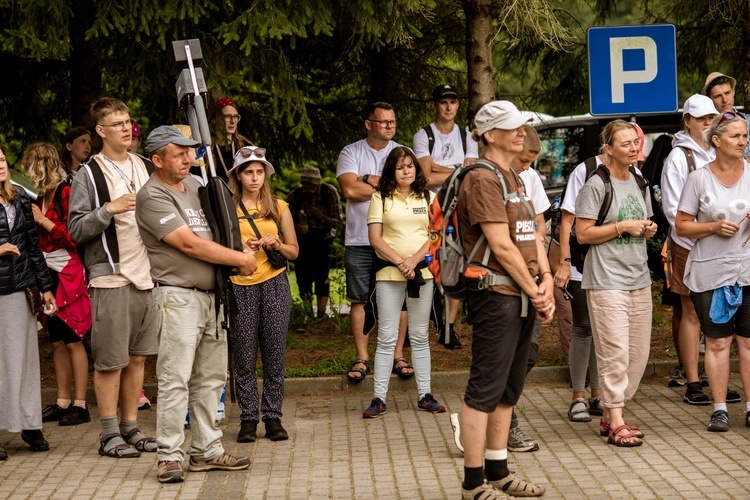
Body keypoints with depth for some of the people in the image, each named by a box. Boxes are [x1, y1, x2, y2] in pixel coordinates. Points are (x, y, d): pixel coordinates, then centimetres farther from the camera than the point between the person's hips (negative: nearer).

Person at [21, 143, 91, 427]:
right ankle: (63, 402, 16)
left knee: (72, 340, -5)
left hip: (67, 274, -8)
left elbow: (74, 236, -16)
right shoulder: (41, 198, 15)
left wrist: (43, 221, -12)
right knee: (57, 341, 10)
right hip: (48, 275, 8)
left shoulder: (67, 193, -10)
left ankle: (80, 404, 0)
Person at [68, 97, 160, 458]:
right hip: (111, 279, -6)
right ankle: (110, 435, 5)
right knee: (110, 360, -2)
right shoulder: (89, 174, -4)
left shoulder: (145, 167, 14)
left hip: (147, 276, 6)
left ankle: (130, 428, 18)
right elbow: (75, 229, -10)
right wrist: (109, 209, -21)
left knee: (137, 357, 10)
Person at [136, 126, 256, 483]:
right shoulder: (153, 197, -10)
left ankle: (206, 451, 18)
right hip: (179, 296, -8)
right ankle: (169, 457, -5)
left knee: (211, 378, 11)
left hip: (211, 294, 9)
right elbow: (190, 244, -16)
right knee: (175, 379, -9)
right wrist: (240, 259, -8)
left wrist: (240, 252, 6)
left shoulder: (194, 185, 15)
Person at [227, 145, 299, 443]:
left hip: (274, 284, 2)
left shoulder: (278, 207, 11)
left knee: (275, 354, 1)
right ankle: (248, 418, 7)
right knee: (244, 357, -1)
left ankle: (273, 417, 8)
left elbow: (294, 251, 14)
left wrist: (277, 245, -6)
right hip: (239, 286, -2)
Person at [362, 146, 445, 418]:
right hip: (389, 273, -2)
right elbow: (375, 237, -4)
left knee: (420, 336, 7)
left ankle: (425, 395, 11)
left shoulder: (428, 198, 9)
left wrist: (414, 260, -14)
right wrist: (400, 262, -15)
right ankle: (379, 398, 0)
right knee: (387, 337, -2)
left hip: (422, 271, 2)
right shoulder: (381, 198, 3)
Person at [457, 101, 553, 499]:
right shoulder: (483, 179, -12)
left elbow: (532, 236, 16)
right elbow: (501, 245, -18)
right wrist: (534, 291, -11)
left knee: (508, 390, 14)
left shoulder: (514, 179, 19)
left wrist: (546, 281, 1)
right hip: (496, 294, -10)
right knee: (485, 390, -6)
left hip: (523, 297, 10)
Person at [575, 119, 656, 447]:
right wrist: (622, 226, -15)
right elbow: (583, 234, -10)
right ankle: (615, 424, -5)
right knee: (614, 353, -10)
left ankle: (609, 416, 18)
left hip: (639, 279, 8)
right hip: (607, 281, -8)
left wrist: (648, 229, 4)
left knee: (638, 354, 7)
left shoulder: (639, 182, 15)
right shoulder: (596, 185, -7)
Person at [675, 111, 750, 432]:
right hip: (711, 272, -1)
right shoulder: (699, 179, 0)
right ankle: (719, 409, 9)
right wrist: (714, 227, -13)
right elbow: (681, 226, 2)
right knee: (718, 342, 3)